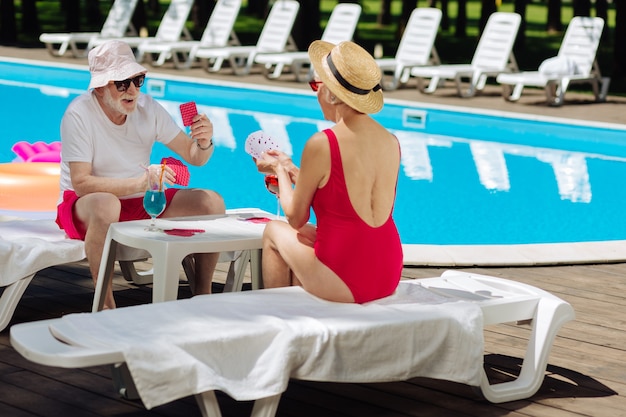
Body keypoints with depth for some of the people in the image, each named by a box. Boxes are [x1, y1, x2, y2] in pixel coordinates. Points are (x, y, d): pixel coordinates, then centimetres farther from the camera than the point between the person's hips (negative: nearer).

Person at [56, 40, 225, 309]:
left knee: (212, 202, -12)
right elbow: (81, 183, -27)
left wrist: (204, 143, -23)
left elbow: (194, 157, 2)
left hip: (144, 205, 6)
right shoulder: (79, 115, -19)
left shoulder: (147, 108, -3)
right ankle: (105, 307, -32)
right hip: (85, 209, -6)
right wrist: (140, 182, -37)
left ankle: (202, 295, -4)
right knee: (105, 204, -40)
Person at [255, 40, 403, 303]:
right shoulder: (391, 142, 2)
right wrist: (291, 170, 22)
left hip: (344, 284, -6)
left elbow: (296, 219, -5)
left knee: (275, 231, 22)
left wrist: (280, 170, 13)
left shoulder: (321, 145, -17)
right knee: (305, 235, 32)